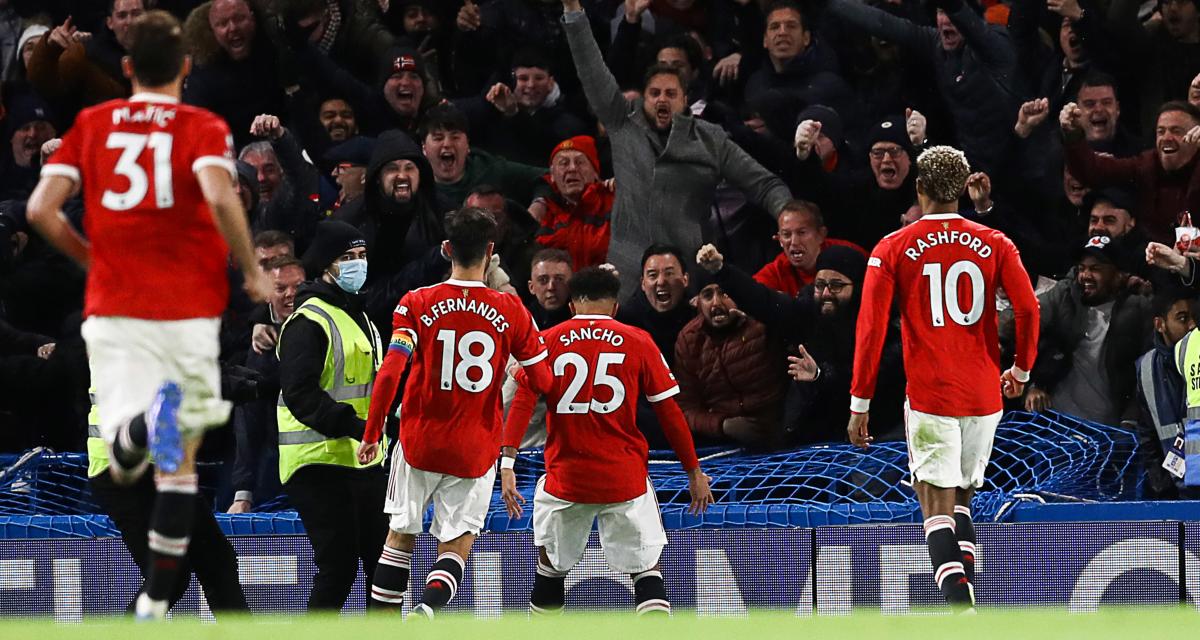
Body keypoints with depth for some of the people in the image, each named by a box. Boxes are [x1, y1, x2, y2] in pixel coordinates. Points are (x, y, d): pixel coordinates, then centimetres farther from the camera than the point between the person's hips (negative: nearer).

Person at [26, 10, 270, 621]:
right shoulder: (203, 128, -1)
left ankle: (142, 423, -41)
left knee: (123, 465, -5)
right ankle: (154, 603, 11)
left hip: (112, 312, 1)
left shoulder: (90, 124, 8)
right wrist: (252, 273, -6)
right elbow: (219, 196, -20)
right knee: (180, 463, 12)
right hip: (189, 312, -1)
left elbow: (41, 209, 0)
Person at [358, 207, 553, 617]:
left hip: (419, 442, 0)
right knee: (456, 546, 3)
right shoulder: (511, 311, -4)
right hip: (476, 451, 0)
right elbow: (543, 382, 1)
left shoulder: (417, 304, -6)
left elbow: (389, 374, -13)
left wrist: (371, 435, -6)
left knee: (400, 536, 15)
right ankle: (427, 608, -26)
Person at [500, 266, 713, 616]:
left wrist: (507, 465, -14)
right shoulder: (638, 342, 1)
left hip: (566, 478, 1)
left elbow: (522, 401, -8)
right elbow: (670, 412, 2)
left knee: (551, 562, 20)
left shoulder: (548, 341, 3)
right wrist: (694, 471, 10)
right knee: (646, 565, 3)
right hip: (625, 477, -1)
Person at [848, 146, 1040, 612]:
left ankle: (960, 607, -21)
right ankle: (966, 598, 10)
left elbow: (871, 328, -4)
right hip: (984, 395, 3)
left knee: (938, 509, -3)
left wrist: (859, 404, 0)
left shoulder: (893, 249, 0)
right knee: (961, 501, 19)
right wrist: (1021, 371, 13)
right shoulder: (994, 245, 4)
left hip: (929, 395, -3)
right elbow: (1028, 309, -4)